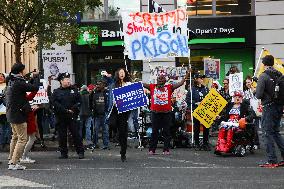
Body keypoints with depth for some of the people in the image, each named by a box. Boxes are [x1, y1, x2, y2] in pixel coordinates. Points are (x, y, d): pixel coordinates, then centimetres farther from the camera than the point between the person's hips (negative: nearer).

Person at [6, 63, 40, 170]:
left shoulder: (10, 82, 8)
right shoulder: (18, 83, -20)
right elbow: (35, 88, -19)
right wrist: (37, 77, -5)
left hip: (11, 114, 10)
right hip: (18, 115, -10)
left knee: (15, 137, 23)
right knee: (22, 138, -5)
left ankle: (11, 160, 31)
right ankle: (14, 163, -8)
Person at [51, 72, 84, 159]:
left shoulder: (74, 90, 11)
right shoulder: (56, 92, 5)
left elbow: (79, 102, 8)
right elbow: (55, 103, -7)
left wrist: (73, 109, -9)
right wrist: (66, 110, -13)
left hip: (72, 116, 0)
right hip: (61, 117, 0)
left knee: (76, 134, -2)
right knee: (62, 136, 3)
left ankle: (80, 152, 3)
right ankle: (64, 153, 10)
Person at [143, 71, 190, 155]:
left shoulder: (169, 87, 5)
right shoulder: (152, 87, 7)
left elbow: (180, 83, 3)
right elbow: (142, 84, 4)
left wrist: (187, 75, -3)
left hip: (166, 113, 0)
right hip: (155, 113, 0)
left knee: (166, 132, 3)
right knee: (154, 132, 6)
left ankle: (166, 149, 8)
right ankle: (152, 149, 10)